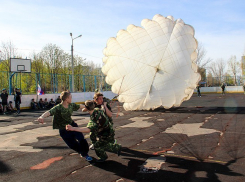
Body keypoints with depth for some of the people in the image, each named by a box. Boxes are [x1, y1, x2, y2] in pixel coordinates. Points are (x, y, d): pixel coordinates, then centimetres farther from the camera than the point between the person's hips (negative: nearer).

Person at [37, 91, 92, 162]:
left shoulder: (71, 105, -8)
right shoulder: (58, 108, -26)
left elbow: (80, 106, 11)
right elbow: (49, 112, -43)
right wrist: (42, 117, -64)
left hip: (72, 125, 4)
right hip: (64, 130, -4)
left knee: (81, 140, -7)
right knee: (73, 145, 3)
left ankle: (85, 154, 18)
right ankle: (82, 152, 34)